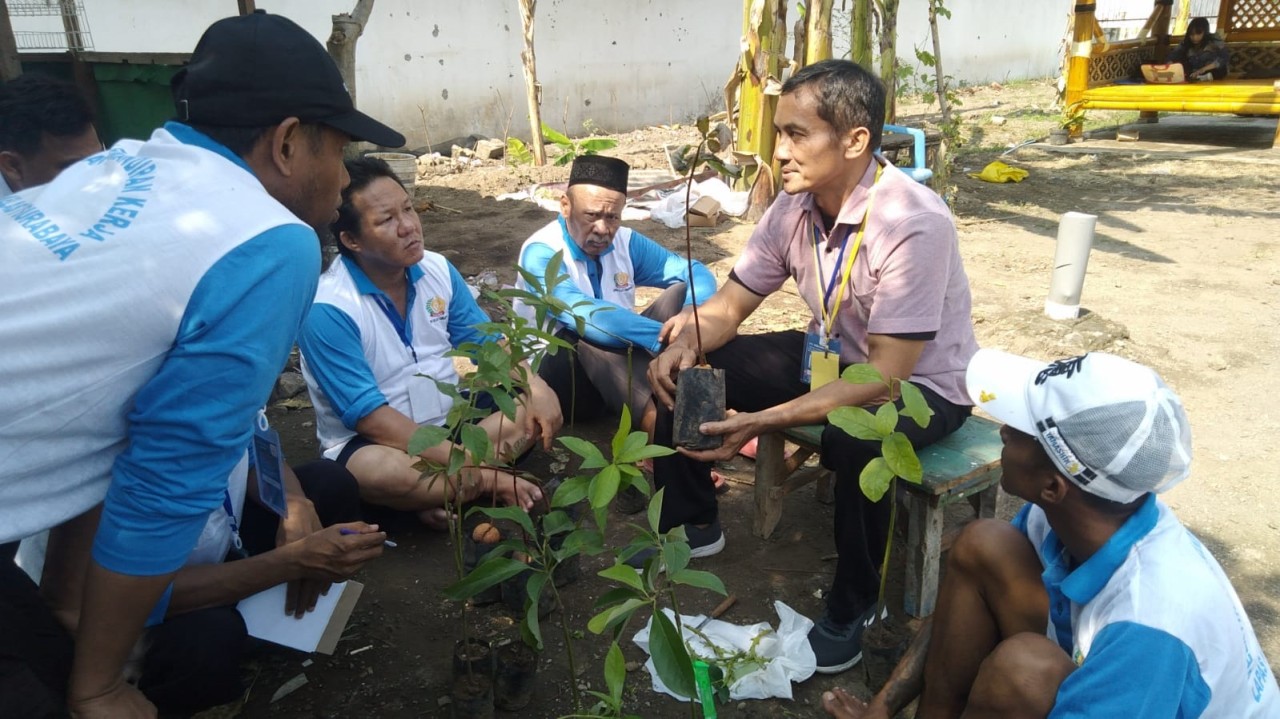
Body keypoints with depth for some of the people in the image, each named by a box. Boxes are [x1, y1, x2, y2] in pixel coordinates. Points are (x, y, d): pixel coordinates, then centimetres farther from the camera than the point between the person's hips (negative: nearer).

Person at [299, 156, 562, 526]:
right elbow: (368, 416, -25)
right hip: (373, 440, -6)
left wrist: (535, 386, -16)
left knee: (540, 407, -8)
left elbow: (487, 341, 4)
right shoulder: (328, 309, -22)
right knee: (373, 468, -39)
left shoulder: (437, 270, -3)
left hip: (451, 416, 6)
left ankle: (440, 493, -19)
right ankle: (492, 483, -14)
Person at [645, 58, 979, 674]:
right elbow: (728, 306, -2)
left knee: (855, 439, -40)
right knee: (686, 369, -4)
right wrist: (686, 342, -25)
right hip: (832, 355, 7)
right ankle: (692, 523, 17)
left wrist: (763, 421, -40)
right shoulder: (793, 207, -10)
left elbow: (886, 375, -33)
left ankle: (853, 604, -10)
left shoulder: (915, 224, -30)